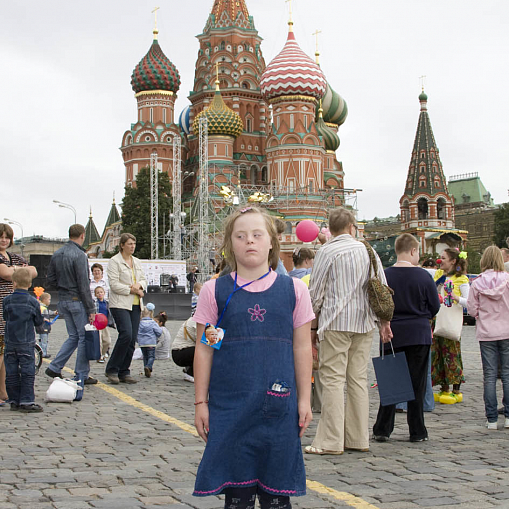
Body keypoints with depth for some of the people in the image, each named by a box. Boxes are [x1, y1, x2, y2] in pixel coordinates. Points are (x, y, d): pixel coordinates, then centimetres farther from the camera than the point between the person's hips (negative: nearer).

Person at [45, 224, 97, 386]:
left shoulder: (56, 254, 8)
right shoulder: (79, 255, -16)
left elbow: (50, 278, 11)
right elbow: (84, 284, -17)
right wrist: (91, 309, -14)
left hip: (63, 300, 8)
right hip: (77, 300, -8)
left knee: (73, 336, 17)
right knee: (85, 337, 2)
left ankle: (54, 367, 11)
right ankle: (82, 376, 5)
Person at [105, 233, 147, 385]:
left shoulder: (137, 261, 18)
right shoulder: (114, 261, -3)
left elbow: (144, 279, 20)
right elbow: (114, 284, -10)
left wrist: (139, 285, -2)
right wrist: (132, 290, -10)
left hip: (135, 304, 7)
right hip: (120, 304, -7)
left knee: (132, 339, 1)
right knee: (126, 335, -19)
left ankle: (124, 372, 8)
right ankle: (112, 370, -6)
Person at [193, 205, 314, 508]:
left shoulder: (294, 289, 4)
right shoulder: (215, 291, 3)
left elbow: (302, 347, 7)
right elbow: (204, 349, 5)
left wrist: (304, 399, 6)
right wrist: (200, 402, 4)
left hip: (279, 405, 0)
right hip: (229, 404, 0)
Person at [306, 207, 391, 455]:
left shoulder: (327, 251, -3)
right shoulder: (368, 250, 11)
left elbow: (316, 293, -3)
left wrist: (313, 325, 5)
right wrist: (384, 320, 19)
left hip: (335, 323, -5)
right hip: (364, 323, 5)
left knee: (333, 379, -4)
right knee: (358, 379, 9)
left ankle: (331, 441, -6)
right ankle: (358, 439, 12)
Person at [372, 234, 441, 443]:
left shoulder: (384, 276, -5)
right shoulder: (423, 276, -9)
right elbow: (435, 307, 1)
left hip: (391, 335, 2)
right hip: (419, 335, -1)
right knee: (417, 384, 6)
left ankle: (382, 430, 8)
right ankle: (417, 432, 10)